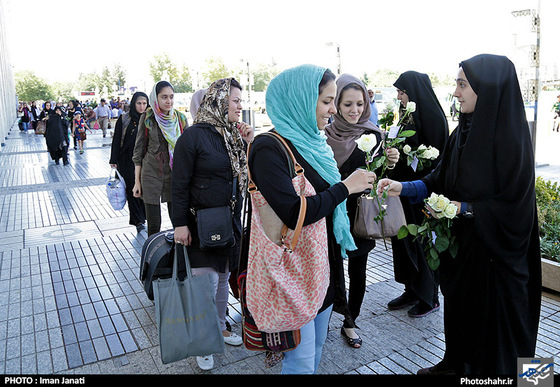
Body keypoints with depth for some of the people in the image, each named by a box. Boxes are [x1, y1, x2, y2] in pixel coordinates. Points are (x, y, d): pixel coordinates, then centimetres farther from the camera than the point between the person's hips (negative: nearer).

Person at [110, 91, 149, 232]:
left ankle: (142, 217, 20)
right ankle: (138, 221, 9)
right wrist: (114, 161, -4)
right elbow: (116, 140, -1)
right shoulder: (124, 119, -1)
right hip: (128, 161, -2)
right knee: (133, 189, 0)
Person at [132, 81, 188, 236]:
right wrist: (137, 181, 1)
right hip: (151, 174, -1)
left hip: (175, 174, 1)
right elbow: (138, 150, 5)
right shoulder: (147, 117, 1)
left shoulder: (181, 118, 5)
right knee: (153, 225, 3)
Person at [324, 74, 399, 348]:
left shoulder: (373, 134, -1)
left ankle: (350, 323, 30)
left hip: (361, 213, 1)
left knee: (357, 271, 10)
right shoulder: (325, 135, -4)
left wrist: (389, 163, -16)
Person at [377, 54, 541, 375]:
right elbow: (439, 179, 6)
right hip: (460, 240, 7)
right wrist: (403, 188, -7)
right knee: (458, 304, 21)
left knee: (491, 315, 11)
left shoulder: (510, 137, -20)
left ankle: (491, 369, 34)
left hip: (494, 249, -7)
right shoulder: (464, 131, 2)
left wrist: (463, 208, -21)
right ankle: (456, 363, 42)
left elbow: (514, 204, -19)